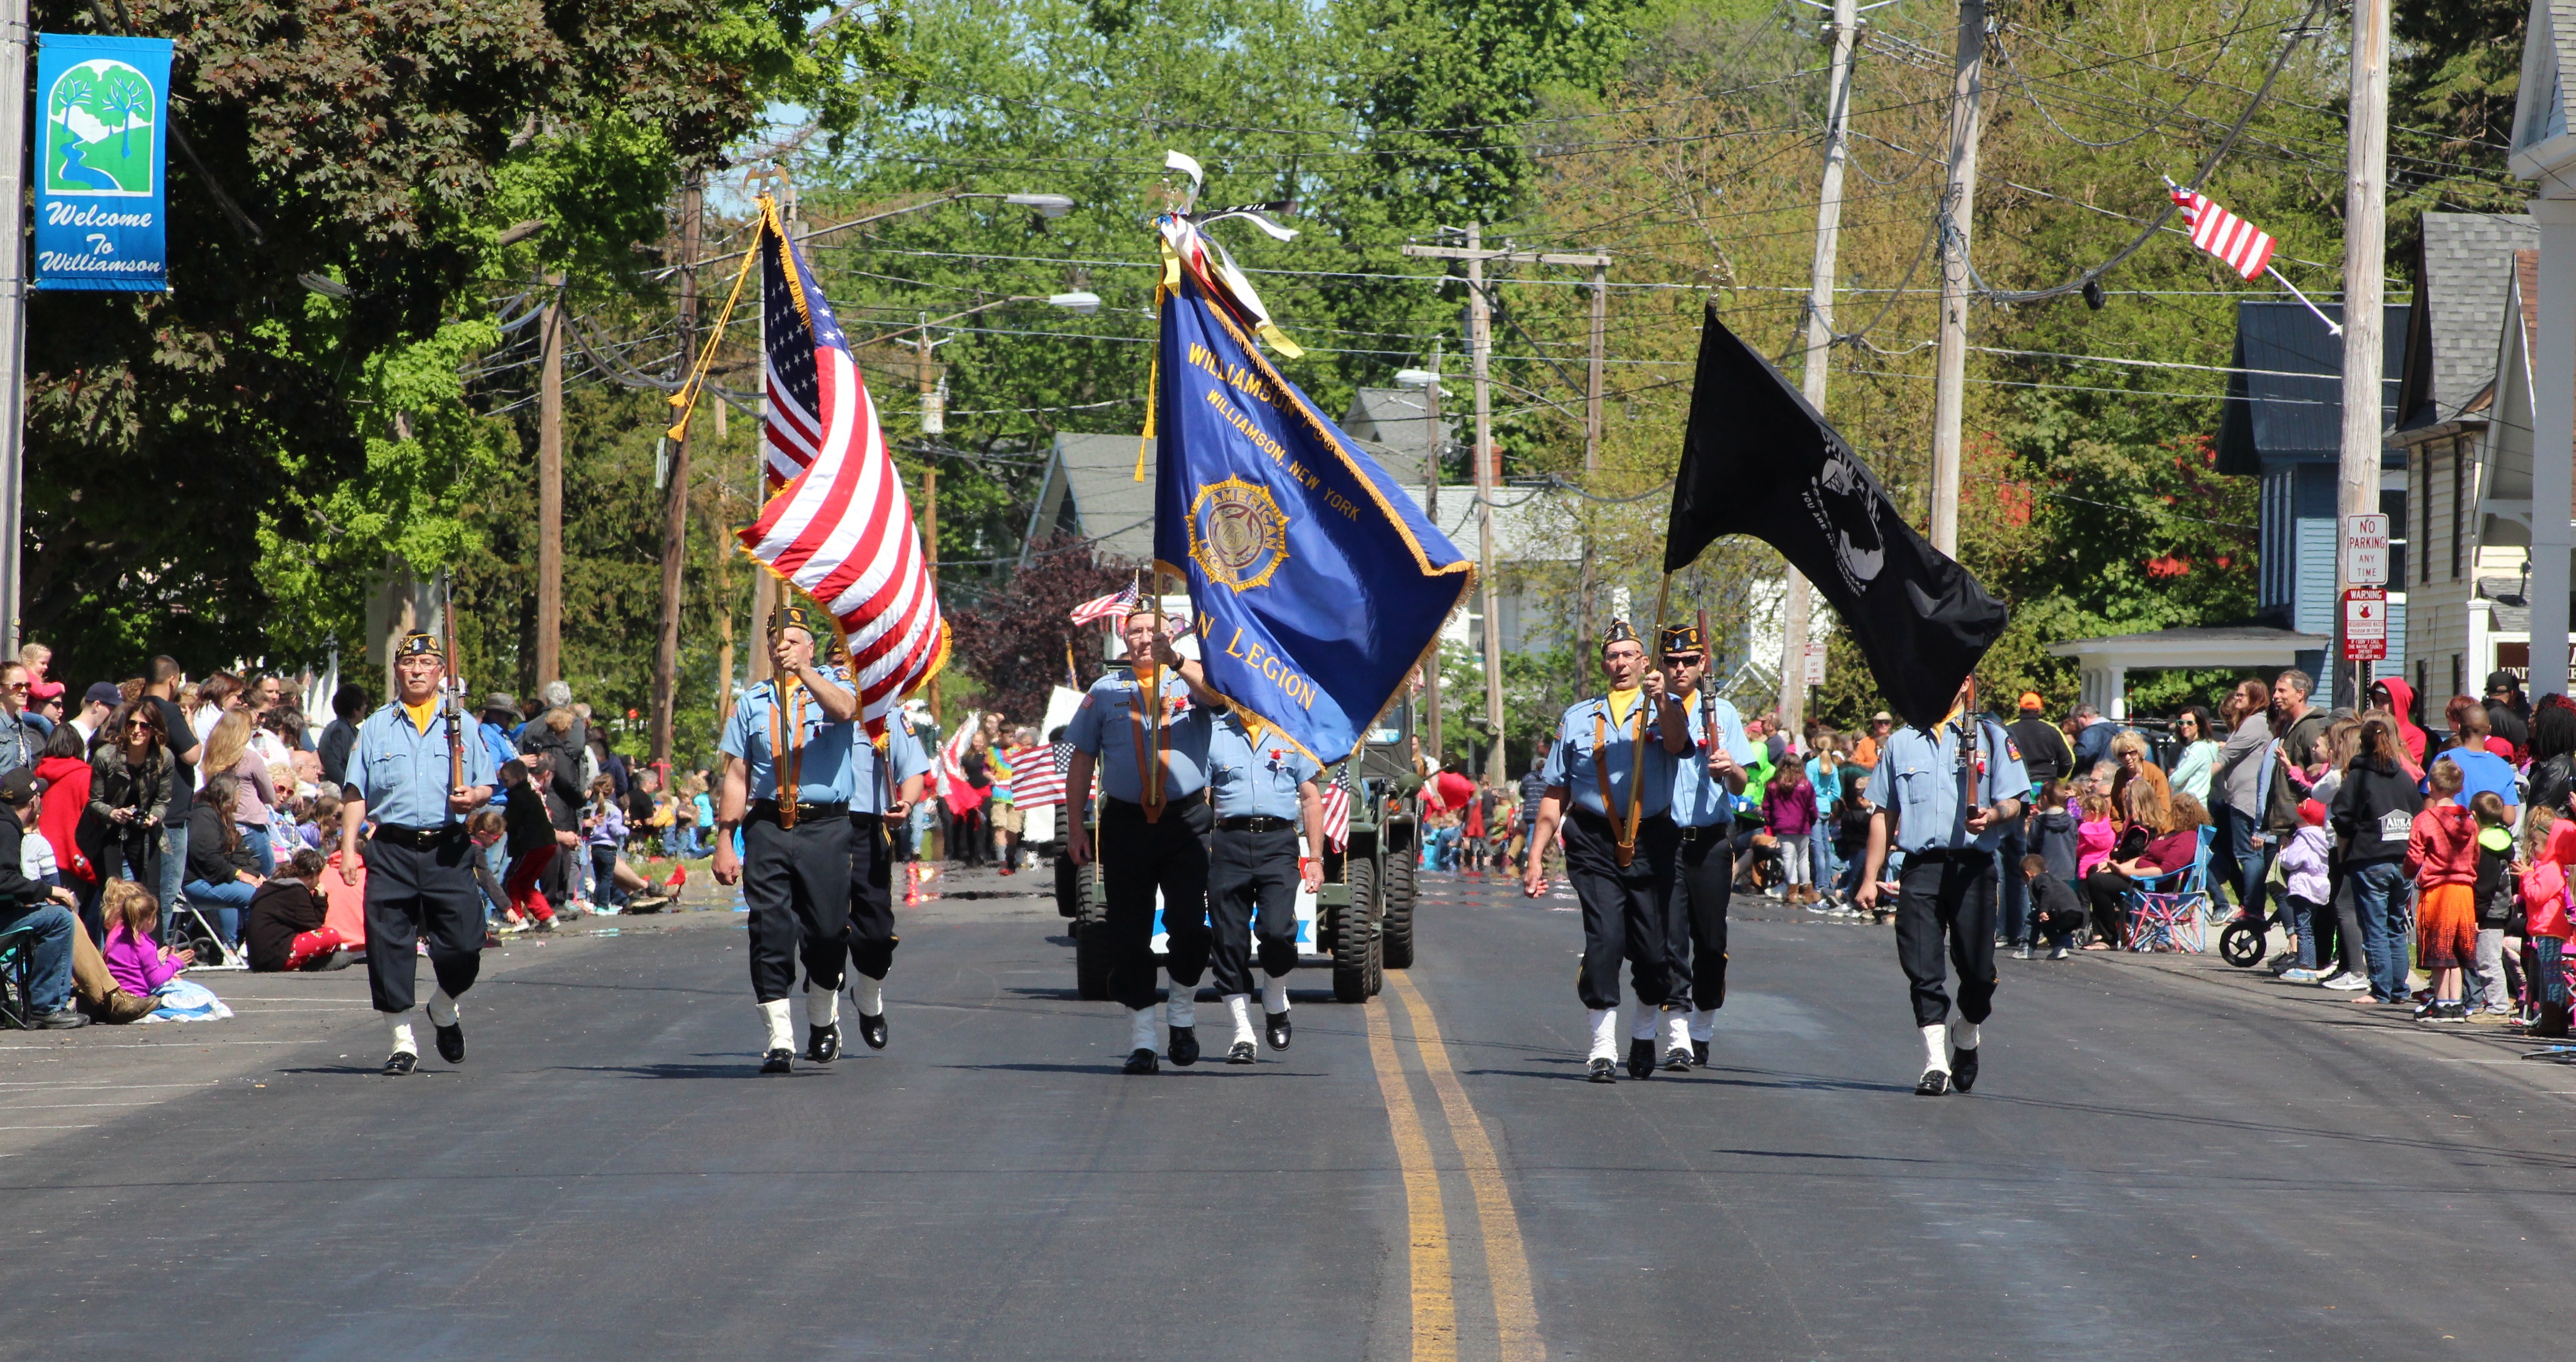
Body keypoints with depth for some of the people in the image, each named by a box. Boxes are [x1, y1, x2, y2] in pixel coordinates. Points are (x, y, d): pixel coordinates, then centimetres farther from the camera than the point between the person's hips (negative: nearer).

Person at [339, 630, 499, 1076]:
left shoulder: (461, 725, 11)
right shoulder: (376, 728, 10)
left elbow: (486, 785, 11)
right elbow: (355, 793, 6)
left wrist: (473, 796, -12)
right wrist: (348, 846, -4)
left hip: (448, 850, 0)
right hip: (392, 848, 0)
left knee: (462, 945, -6)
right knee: (389, 946, -4)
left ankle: (444, 1010, 25)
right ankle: (403, 1041, 7)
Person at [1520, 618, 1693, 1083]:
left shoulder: (1663, 709, 9)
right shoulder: (1578, 718, 16)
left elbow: (1676, 742, -15)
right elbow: (1556, 792, 16)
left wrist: (1661, 700, -33)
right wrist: (1536, 855, 10)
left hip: (1652, 840, -1)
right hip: (1595, 840, 1)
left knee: (1654, 944, 2)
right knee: (1604, 937, -12)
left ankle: (1646, 1034, 25)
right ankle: (1603, 1046, -9)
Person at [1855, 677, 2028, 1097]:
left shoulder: (1990, 737, 9)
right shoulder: (1900, 743, 18)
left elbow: (2013, 803, 3)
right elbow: (1885, 816, 20)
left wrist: (1992, 815, -20)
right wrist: (1872, 877, 15)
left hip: (1972, 868, -2)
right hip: (1919, 868, 2)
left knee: (1978, 969, -2)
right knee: (1923, 968, -7)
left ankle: (1965, 1038, 25)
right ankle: (1936, 1062, -4)